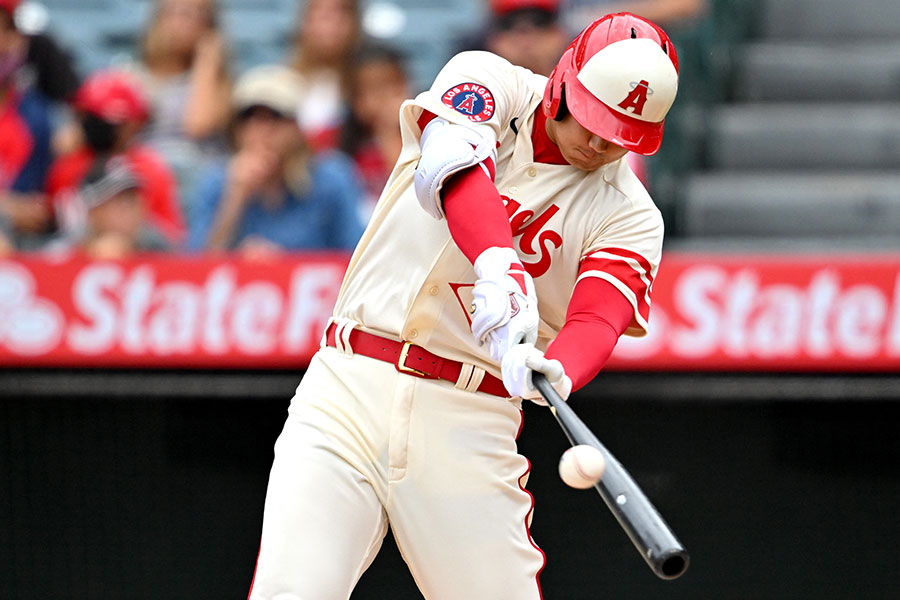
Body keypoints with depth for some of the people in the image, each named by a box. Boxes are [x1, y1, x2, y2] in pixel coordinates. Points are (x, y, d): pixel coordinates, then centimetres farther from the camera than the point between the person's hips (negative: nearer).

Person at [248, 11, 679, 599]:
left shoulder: (629, 215, 4)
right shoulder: (490, 83, 1)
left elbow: (597, 319, -13)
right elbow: (452, 161, -21)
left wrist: (555, 372, -38)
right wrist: (499, 265, -41)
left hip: (471, 423, 1)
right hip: (349, 391, -1)